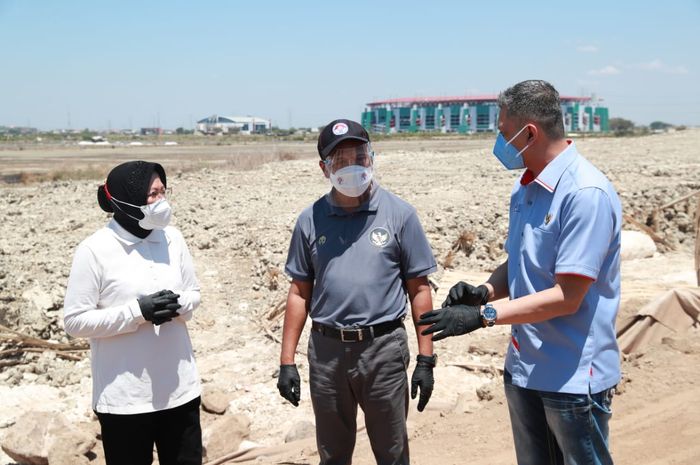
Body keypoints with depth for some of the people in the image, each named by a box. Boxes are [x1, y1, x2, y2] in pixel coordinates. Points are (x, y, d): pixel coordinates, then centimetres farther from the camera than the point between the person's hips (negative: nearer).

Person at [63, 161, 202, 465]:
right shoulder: (94, 250, -13)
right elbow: (75, 320, -12)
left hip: (179, 387, 5)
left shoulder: (172, 238, 1)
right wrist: (138, 312, -21)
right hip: (124, 395, -4)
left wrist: (178, 305, -12)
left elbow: (193, 293, 12)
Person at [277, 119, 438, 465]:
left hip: (383, 349, -2)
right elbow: (300, 292, 7)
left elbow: (419, 289, -1)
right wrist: (287, 361, 4)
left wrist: (425, 360, -4)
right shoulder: (310, 220, 3)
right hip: (326, 351, 2)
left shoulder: (399, 214, -3)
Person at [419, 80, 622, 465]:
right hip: (524, 369, 8)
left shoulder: (587, 194, -21)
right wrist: (483, 291, -4)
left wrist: (483, 316, -23)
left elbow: (567, 297, -23)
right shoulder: (524, 189, 6)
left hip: (574, 376, -8)